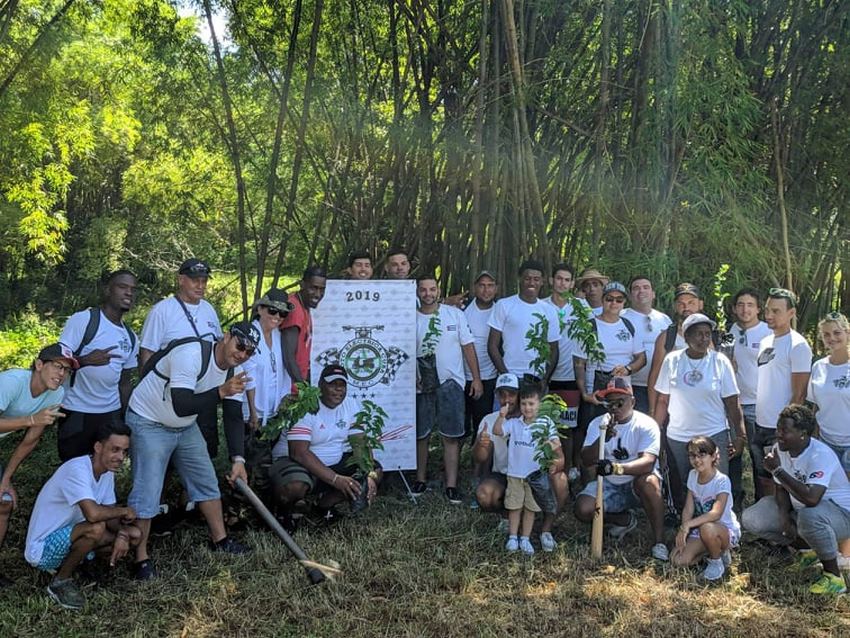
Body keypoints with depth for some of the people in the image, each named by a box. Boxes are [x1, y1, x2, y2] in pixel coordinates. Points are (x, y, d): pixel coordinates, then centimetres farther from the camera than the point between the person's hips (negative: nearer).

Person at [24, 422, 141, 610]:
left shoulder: (107, 471, -1)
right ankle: (61, 581, -9)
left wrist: (121, 533, -18)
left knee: (133, 534, -3)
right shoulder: (77, 469, -28)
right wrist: (124, 511, -21)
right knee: (97, 528, -33)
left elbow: (110, 511, 4)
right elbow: (93, 514, -40)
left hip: (70, 538, 8)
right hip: (43, 548, -8)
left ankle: (67, 561, 8)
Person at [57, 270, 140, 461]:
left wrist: (126, 419, 11)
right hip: (76, 413, -5)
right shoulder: (83, 319, -9)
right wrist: (85, 360, -32)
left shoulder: (131, 338, 10)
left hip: (111, 414, 5)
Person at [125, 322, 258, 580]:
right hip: (149, 423, -8)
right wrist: (221, 392, -45)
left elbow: (234, 416, -5)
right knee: (147, 493, -9)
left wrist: (238, 459, -13)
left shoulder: (235, 370, -6)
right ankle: (141, 558, 5)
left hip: (186, 427, 8)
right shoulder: (191, 355, -31)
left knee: (207, 481, 12)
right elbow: (181, 407, -37)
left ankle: (220, 540, 27)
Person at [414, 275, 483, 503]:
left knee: (451, 436, 0)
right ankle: (420, 479, 25)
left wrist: (476, 378, -1)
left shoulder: (455, 314, 2)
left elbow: (468, 346, 3)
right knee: (420, 435, 10)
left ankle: (451, 485, 6)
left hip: (450, 382, -1)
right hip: (421, 385, 1)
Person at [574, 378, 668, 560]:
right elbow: (586, 460, -15)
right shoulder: (598, 424, -4)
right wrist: (602, 439, -34)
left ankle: (659, 542, -22)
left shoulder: (646, 424, -15)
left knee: (649, 481, -37)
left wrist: (617, 468, -49)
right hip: (609, 485, 4)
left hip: (637, 484, -3)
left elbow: (648, 462, -30)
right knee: (582, 510, -21)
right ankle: (625, 520, 10)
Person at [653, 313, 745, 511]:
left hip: (714, 435, -1)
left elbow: (732, 403, 0)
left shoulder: (720, 361, -2)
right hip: (677, 437, 1)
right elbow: (663, 400, 6)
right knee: (679, 489, 9)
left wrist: (740, 435, -5)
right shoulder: (672, 360, 1)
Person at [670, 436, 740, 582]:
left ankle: (716, 561, -9)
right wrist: (683, 532, -16)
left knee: (707, 528, -41)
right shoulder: (692, 475, 0)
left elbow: (716, 513, -33)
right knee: (678, 560, -14)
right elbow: (688, 509, -2)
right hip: (700, 528, 6)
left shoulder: (722, 480, -20)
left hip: (726, 530, -6)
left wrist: (688, 524, -40)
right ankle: (716, 550, 12)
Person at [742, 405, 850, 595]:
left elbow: (811, 498, -44)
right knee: (750, 519, -6)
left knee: (809, 516, -42)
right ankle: (813, 549, 10)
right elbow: (781, 489, 3)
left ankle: (834, 576, -17)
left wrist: (777, 470, -36)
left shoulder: (820, 455, -30)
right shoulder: (779, 449, -8)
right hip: (797, 509, 8)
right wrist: (784, 517, -16)